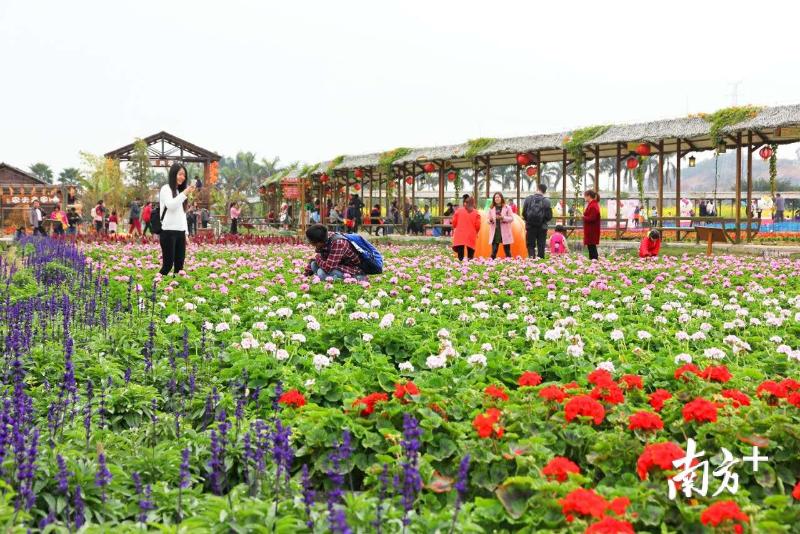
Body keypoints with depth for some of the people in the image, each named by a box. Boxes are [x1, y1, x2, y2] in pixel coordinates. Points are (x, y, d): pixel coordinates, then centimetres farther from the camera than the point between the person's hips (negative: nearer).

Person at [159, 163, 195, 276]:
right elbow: (170, 205, -19)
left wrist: (186, 233, 17)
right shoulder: (166, 189, -2)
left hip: (180, 232, 7)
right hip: (168, 232, -7)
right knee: (168, 264, -9)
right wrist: (184, 194, -23)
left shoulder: (180, 191, 19)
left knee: (179, 264, 3)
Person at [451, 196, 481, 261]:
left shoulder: (459, 210, 0)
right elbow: (477, 225, -6)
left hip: (459, 236, 1)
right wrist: (476, 232, 15)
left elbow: (454, 222, 2)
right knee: (470, 254, 7)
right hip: (471, 237, -1)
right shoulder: (476, 213, -3)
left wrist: (454, 229, 23)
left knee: (460, 256, 3)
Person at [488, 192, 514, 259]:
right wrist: (490, 220, -9)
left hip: (505, 232, -2)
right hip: (495, 231, 2)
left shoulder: (507, 207, 3)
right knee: (494, 250, -4)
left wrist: (503, 218, -15)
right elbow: (489, 220, 14)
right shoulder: (491, 208, 11)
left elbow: (511, 218, -2)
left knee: (507, 250, 3)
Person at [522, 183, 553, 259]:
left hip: (530, 227, 1)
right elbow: (549, 216, -6)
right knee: (541, 246, 7)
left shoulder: (528, 199, -3)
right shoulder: (546, 201, -7)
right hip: (542, 227, -1)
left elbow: (524, 213, -1)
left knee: (530, 245, 8)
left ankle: (531, 257, -9)